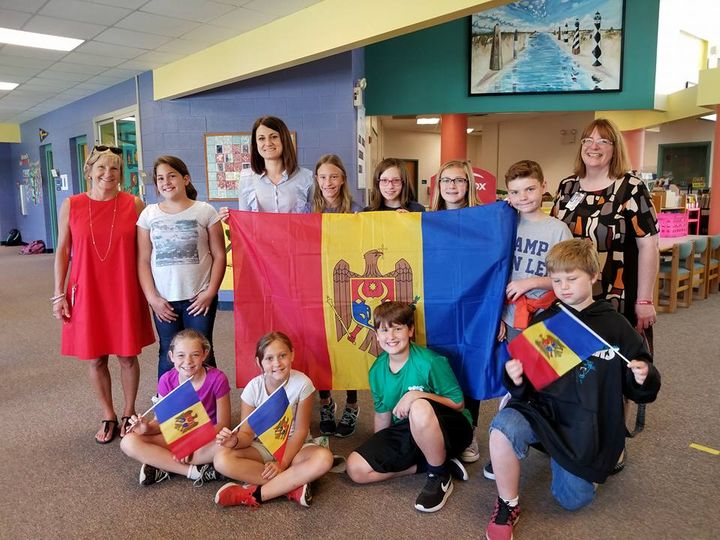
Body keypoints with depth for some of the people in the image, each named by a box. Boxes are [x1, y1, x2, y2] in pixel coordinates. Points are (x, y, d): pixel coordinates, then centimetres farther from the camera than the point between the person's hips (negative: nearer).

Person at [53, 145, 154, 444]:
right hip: (86, 293, 1)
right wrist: (59, 295, 1)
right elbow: (62, 251, 4)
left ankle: (128, 414, 29)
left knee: (127, 356, 8)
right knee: (95, 358, 10)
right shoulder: (71, 205, 1)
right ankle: (108, 417, 29)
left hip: (125, 292, -1)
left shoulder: (134, 204, -2)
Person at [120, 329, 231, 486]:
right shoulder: (167, 380, -8)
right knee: (128, 442, -20)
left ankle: (163, 466, -19)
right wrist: (148, 428, -25)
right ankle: (195, 471, -22)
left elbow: (223, 423, -11)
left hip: (207, 438, -3)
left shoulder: (217, 379, -17)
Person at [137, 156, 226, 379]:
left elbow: (219, 255, -2)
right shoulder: (149, 214, 5)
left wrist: (210, 292, -8)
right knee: (169, 355, 11)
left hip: (199, 298, -2)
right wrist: (152, 297, -4)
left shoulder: (205, 211, -1)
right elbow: (143, 261, 4)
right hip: (163, 300, 2)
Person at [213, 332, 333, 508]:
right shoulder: (253, 388, -13)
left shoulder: (302, 383, -18)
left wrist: (282, 463, -21)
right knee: (222, 459, -26)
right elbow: (247, 434, -10)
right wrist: (235, 441, -33)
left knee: (324, 458, -33)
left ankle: (254, 494, -26)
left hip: (294, 447, -1)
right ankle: (293, 485, -26)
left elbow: (300, 431, -12)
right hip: (262, 446, 2)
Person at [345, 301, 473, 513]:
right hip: (406, 434, 6)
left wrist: (418, 395, -28)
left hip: (450, 430, -6)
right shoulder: (377, 370, -2)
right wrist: (377, 451, 16)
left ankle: (440, 477, -14)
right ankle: (431, 463, -4)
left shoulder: (430, 362, -20)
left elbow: (458, 404, -15)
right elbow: (382, 413, 11)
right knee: (356, 467, -11)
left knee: (419, 408, -40)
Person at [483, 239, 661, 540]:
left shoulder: (616, 326, 0)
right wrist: (516, 381, -19)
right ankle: (508, 506, -7)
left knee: (573, 500, 1)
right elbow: (526, 387, 4)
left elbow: (638, 391, 5)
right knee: (503, 427, -32)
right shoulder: (543, 322, 3)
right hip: (543, 408, 0)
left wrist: (644, 379, -18)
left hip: (585, 423, 0)